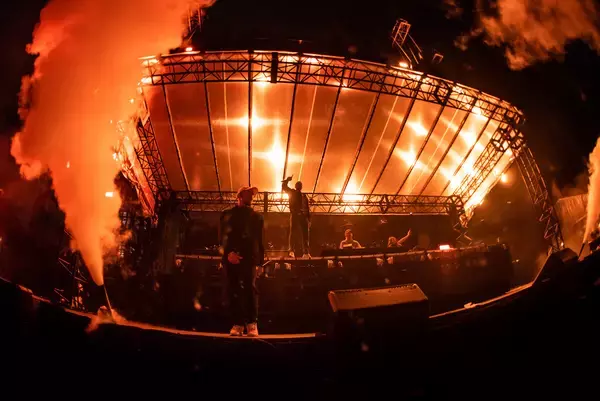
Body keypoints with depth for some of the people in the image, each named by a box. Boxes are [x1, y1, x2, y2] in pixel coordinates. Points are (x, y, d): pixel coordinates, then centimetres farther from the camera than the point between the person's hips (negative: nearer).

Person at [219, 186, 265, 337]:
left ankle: (252, 324, -12)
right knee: (233, 290, -3)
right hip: (231, 257, 0)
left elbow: (260, 239, 16)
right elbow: (223, 236, 6)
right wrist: (228, 252, -11)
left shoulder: (256, 217, 22)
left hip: (249, 257, 0)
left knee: (250, 288, -13)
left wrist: (260, 257, 3)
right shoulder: (228, 214, 17)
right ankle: (237, 324, 0)